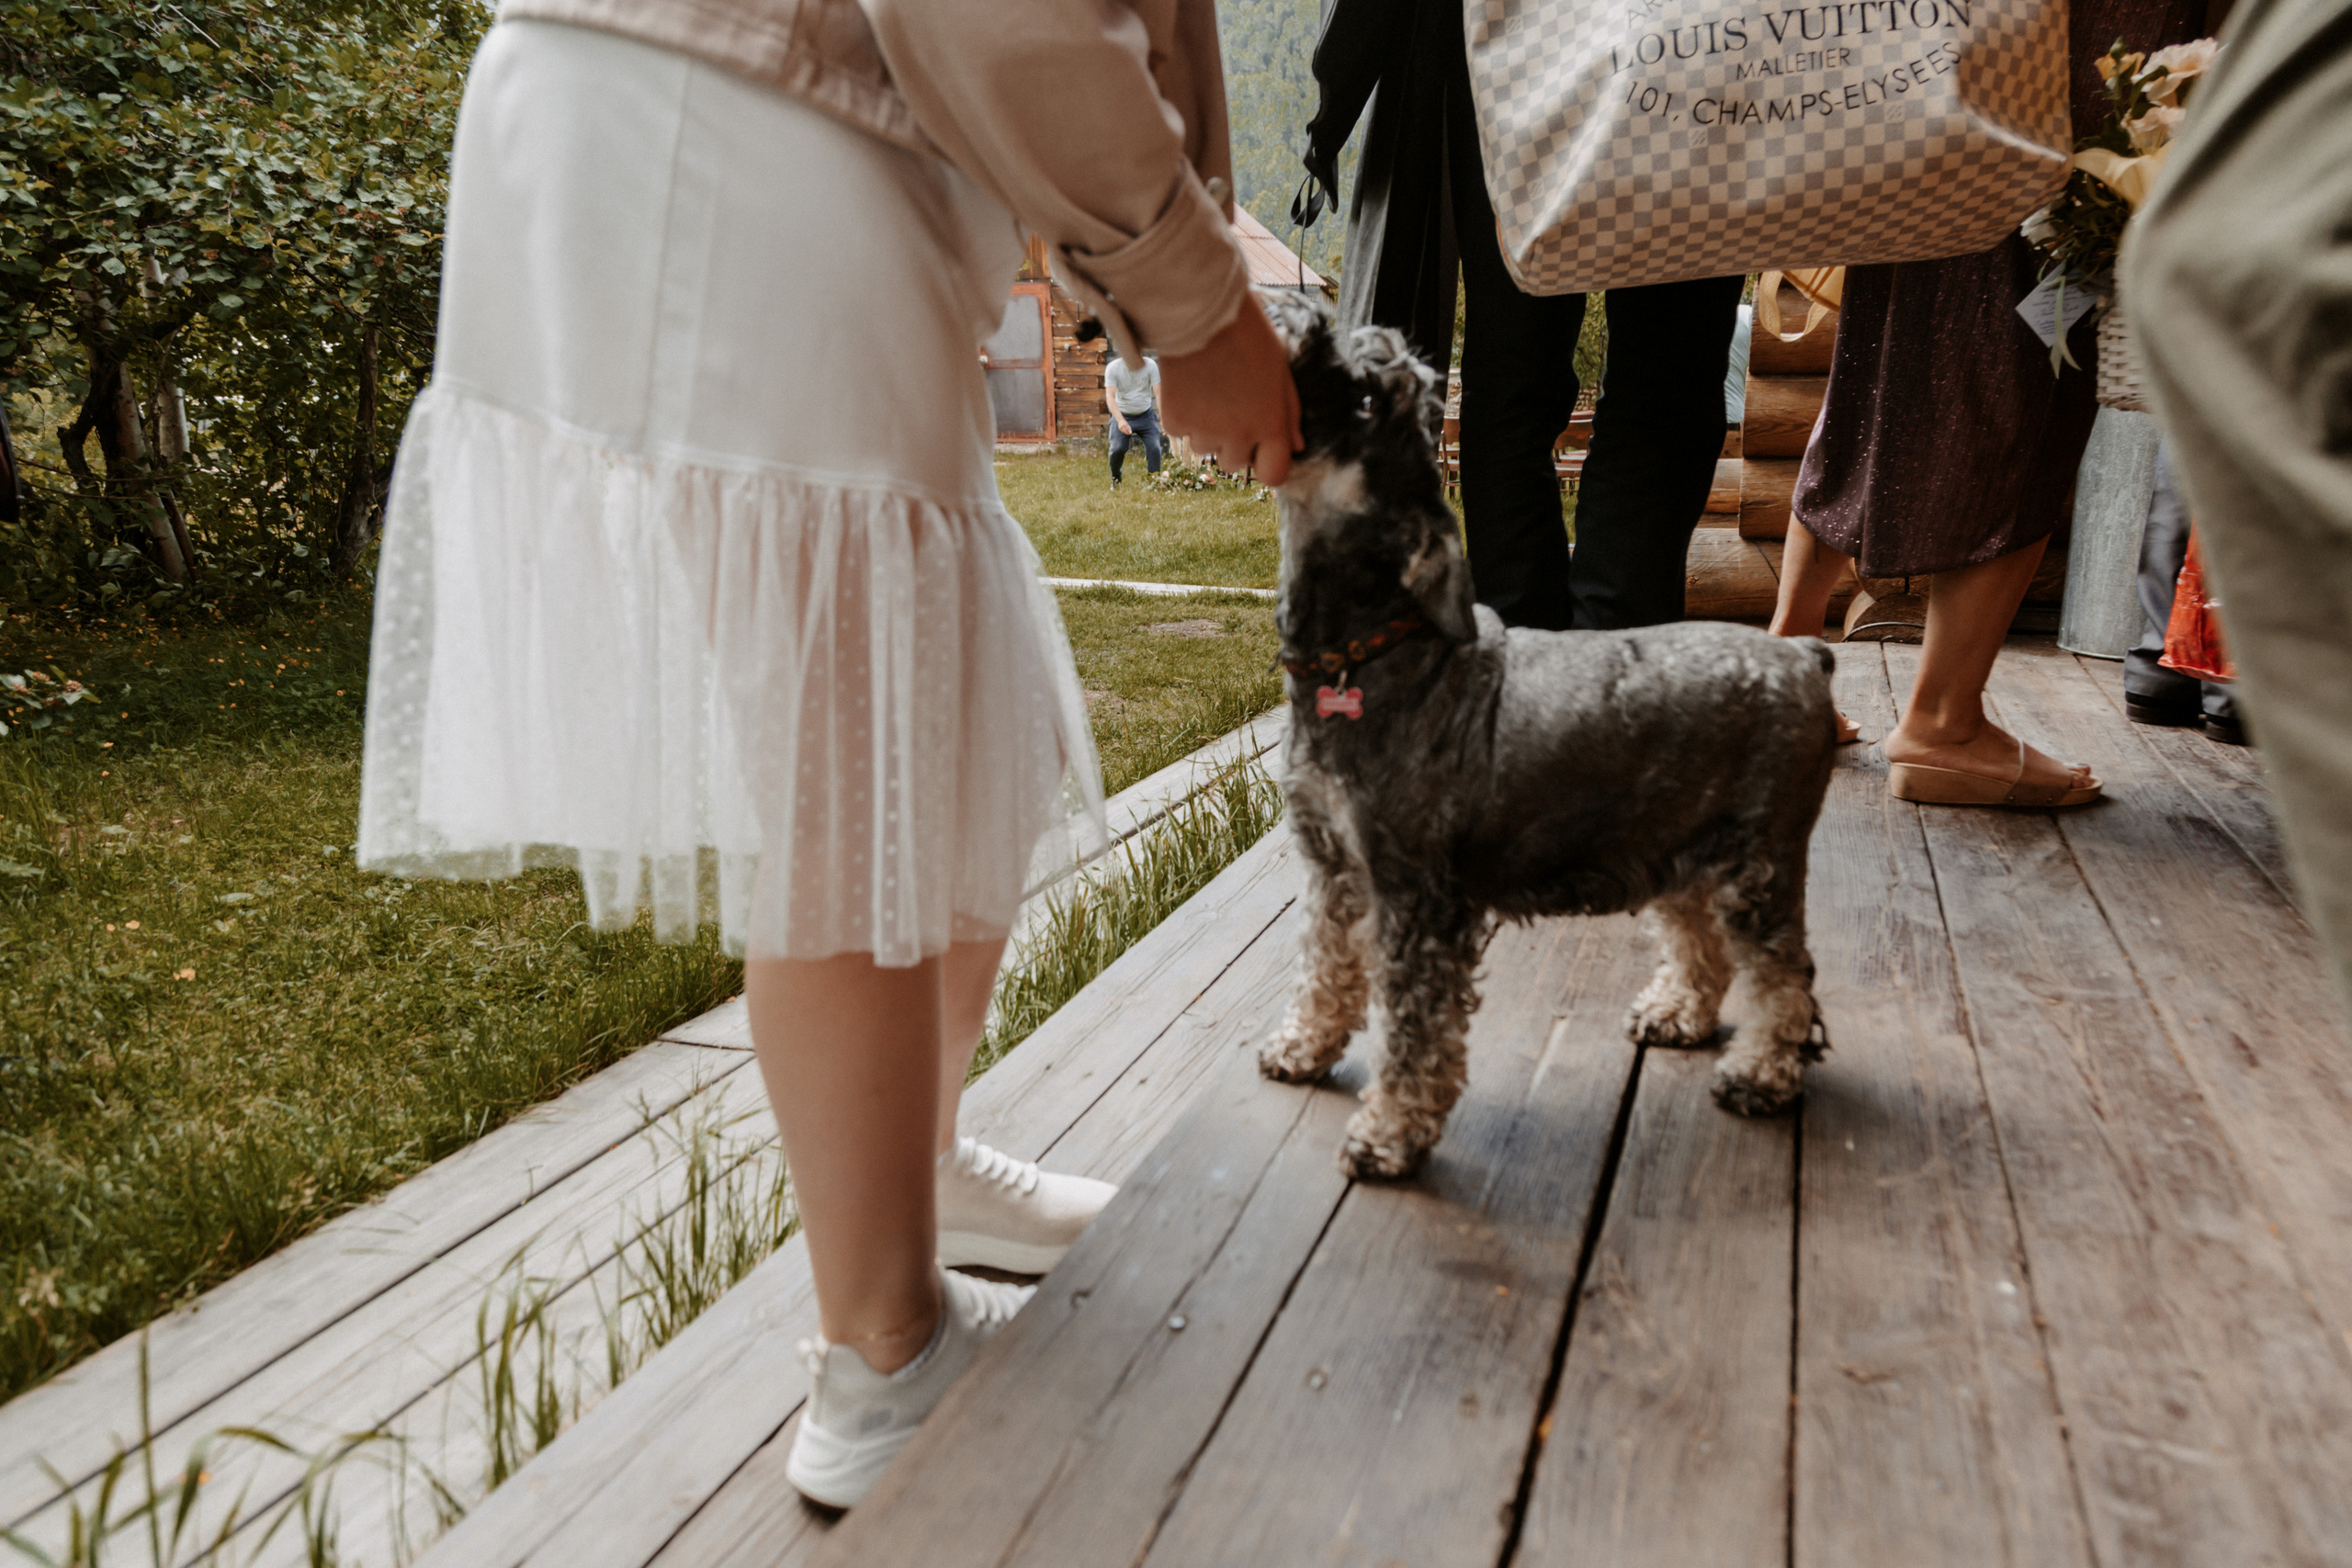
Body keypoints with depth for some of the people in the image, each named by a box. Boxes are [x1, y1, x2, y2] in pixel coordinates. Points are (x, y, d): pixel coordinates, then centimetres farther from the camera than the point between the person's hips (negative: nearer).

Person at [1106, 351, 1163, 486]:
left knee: (1154, 448, -16)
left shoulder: (1150, 365, -8)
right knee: (1117, 448, -18)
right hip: (1122, 415, -1)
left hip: (1145, 415, 1)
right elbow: (1110, 396, -19)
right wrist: (1120, 420, -34)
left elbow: (1158, 393, -12)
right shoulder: (1113, 367, -11)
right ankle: (1115, 480, 10)